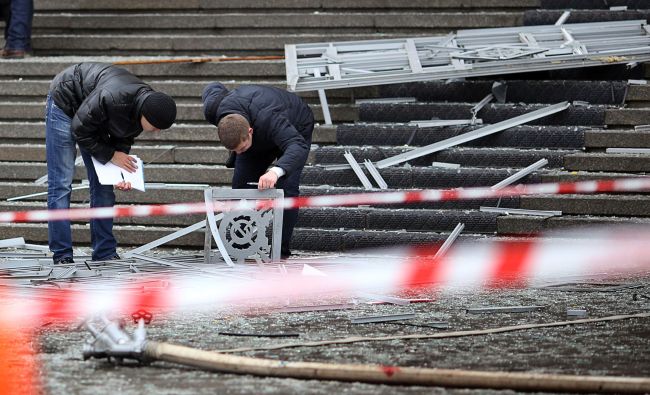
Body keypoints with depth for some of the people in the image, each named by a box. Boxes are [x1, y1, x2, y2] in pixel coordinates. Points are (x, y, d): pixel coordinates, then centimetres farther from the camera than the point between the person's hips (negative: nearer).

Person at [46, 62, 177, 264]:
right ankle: (62, 256, -10)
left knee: (103, 186, 2)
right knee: (61, 184, -11)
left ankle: (106, 254, 7)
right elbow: (80, 131, -28)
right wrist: (111, 155, -24)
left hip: (95, 117, 7)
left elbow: (124, 138, -4)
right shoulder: (110, 99, -41)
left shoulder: (148, 105, -18)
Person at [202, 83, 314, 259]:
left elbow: (297, 146, -62)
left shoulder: (269, 119, -49)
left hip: (295, 130, -5)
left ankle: (282, 253, -16)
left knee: (286, 187, -21)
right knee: (241, 183, -9)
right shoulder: (214, 110, -32)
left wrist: (276, 171, -81)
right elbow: (214, 88, -7)